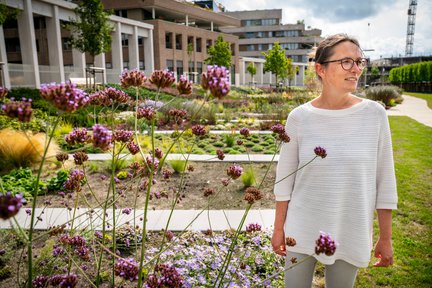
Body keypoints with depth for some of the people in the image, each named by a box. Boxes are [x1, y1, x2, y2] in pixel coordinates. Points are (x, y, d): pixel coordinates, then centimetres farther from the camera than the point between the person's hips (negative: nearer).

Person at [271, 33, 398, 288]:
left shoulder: (375, 114, -8)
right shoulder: (299, 117, -9)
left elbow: (384, 180, -2)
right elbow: (285, 179, -2)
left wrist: (386, 238, 1)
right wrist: (279, 229, 2)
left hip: (352, 234, 1)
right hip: (302, 230, 0)